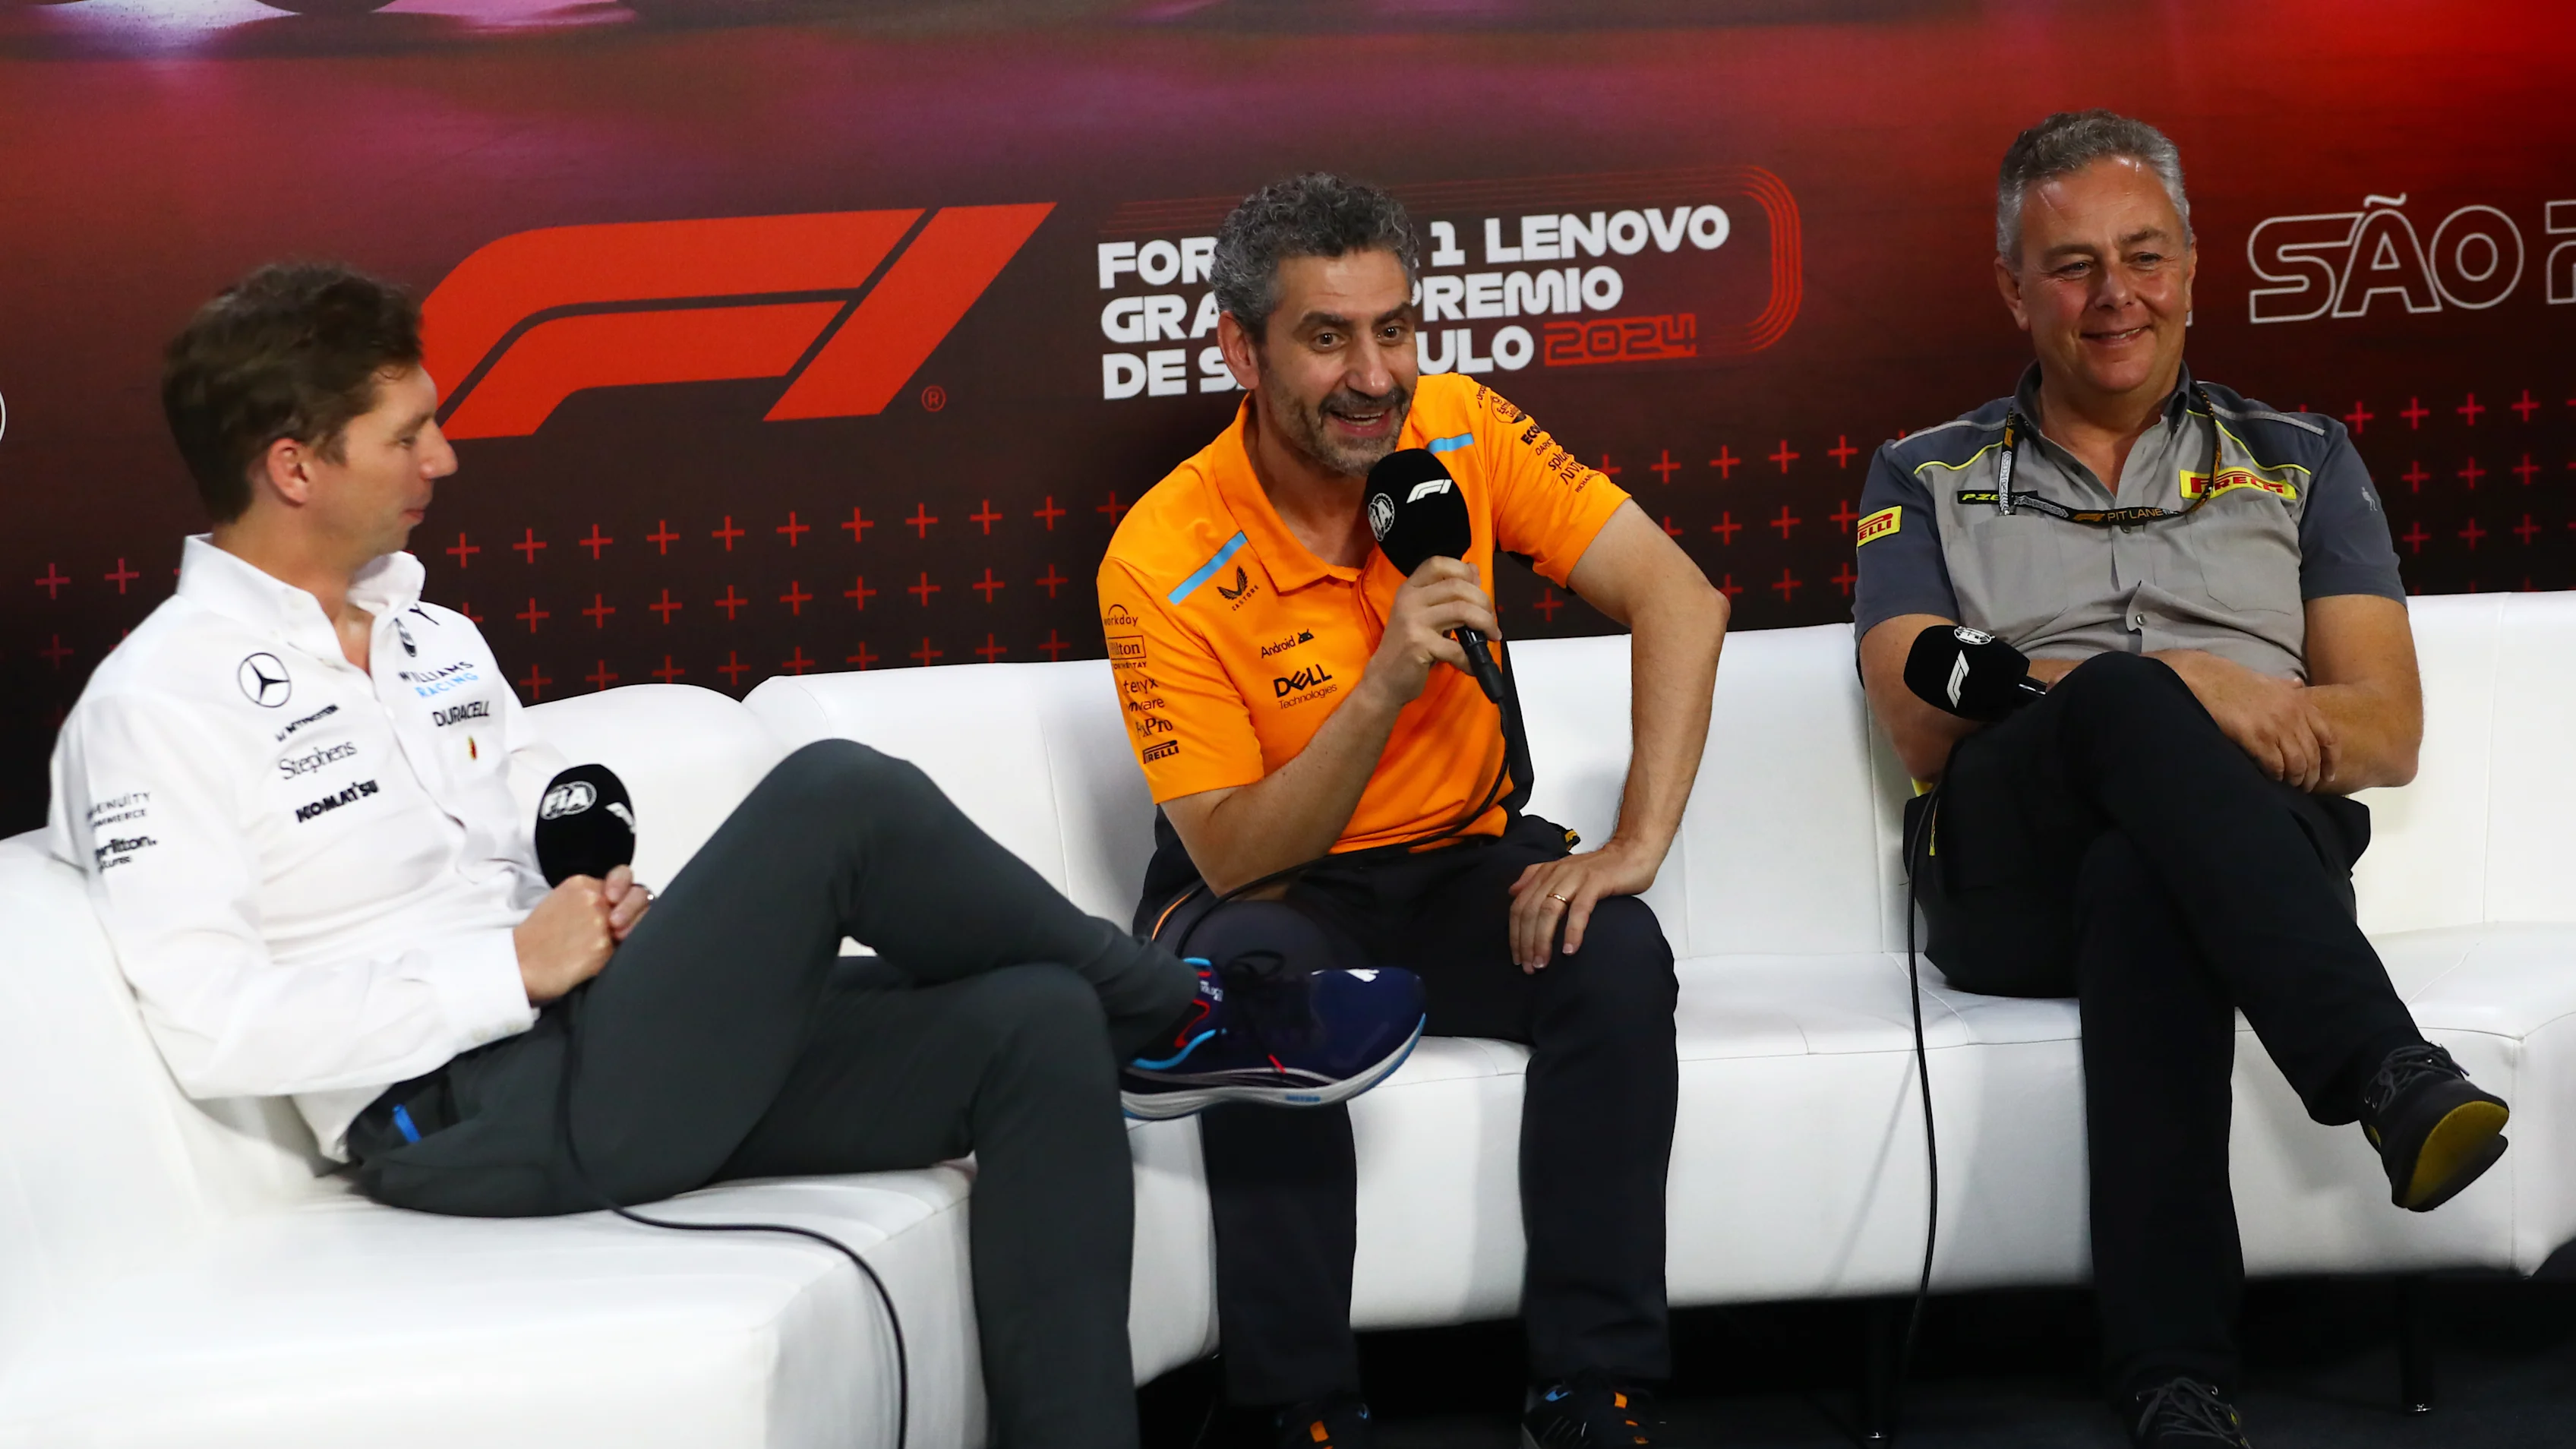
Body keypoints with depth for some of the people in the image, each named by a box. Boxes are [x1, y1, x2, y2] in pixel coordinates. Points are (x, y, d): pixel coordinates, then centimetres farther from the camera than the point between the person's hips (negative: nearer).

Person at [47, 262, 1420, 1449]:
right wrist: (514, 968, -16)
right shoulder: (160, 702, -7)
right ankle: (1182, 1015, 1)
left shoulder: (434, 638, 19)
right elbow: (209, 1027, -18)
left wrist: (619, 910, 1)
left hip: (612, 1045, 9)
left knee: (1037, 1025, -11)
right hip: (470, 1120, -9)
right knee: (836, 795, -22)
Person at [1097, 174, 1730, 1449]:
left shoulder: (1459, 430, -11)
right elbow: (1232, 855, -22)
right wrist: (1386, 685, -37)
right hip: (1271, 887, -3)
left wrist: (1637, 842, -25)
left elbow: (1676, 597, -14)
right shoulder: (1165, 564, -20)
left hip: (1463, 863, 3)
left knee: (1617, 957, -27)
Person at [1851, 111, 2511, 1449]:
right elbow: (1927, 727, 1)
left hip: (2250, 855, 1)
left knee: (2141, 887, -40)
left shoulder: (2302, 464, 24)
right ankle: (2387, 1076, -52)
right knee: (2130, 698, -37)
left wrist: (2270, 720, -11)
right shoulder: (1926, 480, 21)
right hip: (2010, 875, 0)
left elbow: (2390, 731, 12)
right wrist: (2173, 686, -14)